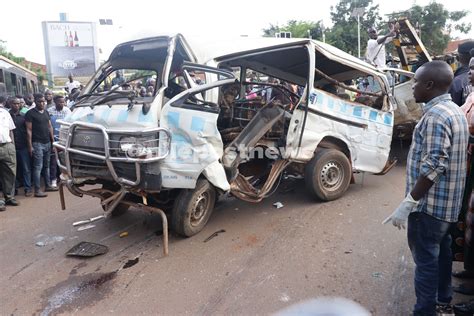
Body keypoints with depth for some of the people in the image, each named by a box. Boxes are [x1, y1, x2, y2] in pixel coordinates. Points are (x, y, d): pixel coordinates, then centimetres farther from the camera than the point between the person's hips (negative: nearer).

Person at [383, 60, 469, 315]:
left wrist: (407, 203, -24)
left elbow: (433, 166, -26)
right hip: (447, 201, 10)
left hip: (430, 203, -10)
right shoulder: (454, 111, 11)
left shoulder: (436, 115, -20)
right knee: (441, 251, 21)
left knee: (426, 258, 0)